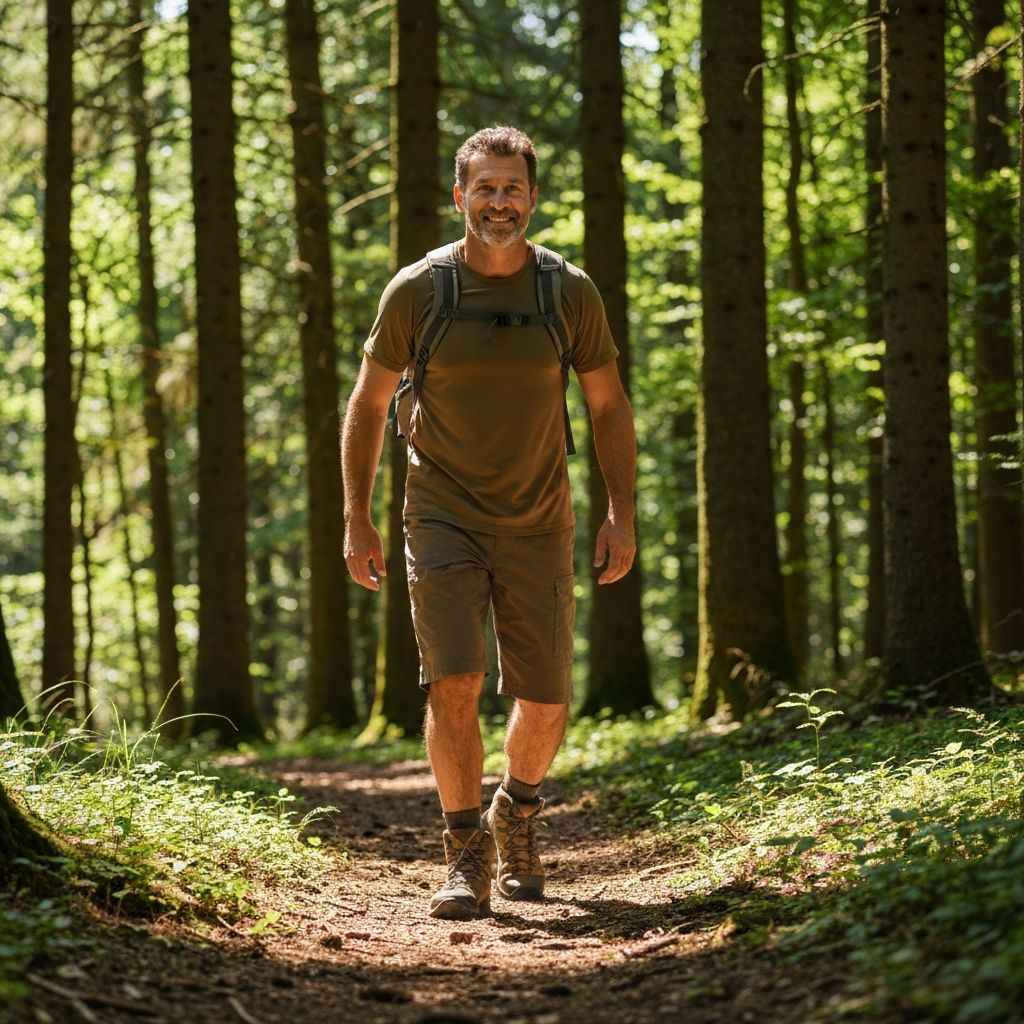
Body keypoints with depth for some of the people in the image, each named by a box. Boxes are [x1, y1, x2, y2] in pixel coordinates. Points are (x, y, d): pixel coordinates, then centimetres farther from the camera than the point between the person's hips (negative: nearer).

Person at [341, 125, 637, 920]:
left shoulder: (569, 292, -3)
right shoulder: (417, 291, -6)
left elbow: (609, 406, 6)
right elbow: (368, 405, 4)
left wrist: (621, 516, -2)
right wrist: (357, 519, 1)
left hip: (538, 527, 2)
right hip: (443, 520, -1)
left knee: (546, 701, 2)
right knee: (454, 683, -17)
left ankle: (518, 812, 33)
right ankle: (466, 853, -2)